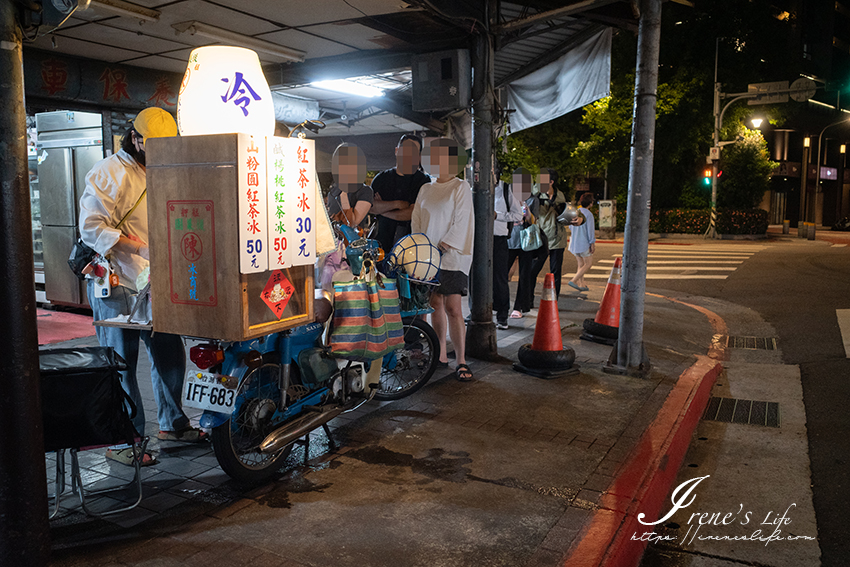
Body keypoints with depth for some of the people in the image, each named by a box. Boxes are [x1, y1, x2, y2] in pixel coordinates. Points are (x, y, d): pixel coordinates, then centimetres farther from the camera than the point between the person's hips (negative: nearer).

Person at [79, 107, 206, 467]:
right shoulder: (109, 173, -10)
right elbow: (91, 226, -19)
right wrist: (140, 247, -27)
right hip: (116, 286, -8)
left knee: (169, 354, 14)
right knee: (120, 365, -1)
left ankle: (172, 423, 29)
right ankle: (122, 442, 10)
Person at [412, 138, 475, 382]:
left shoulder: (461, 187, -1)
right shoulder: (426, 189, 15)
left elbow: (460, 222, -8)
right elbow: (416, 220, 15)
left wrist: (442, 246, -16)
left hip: (452, 256, -5)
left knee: (453, 308, -10)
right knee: (435, 304, 8)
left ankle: (461, 361, -6)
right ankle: (441, 355, 19)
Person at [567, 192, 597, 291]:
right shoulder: (588, 214, -14)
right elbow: (590, 230, -14)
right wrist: (592, 243, -9)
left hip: (574, 242, 7)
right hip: (584, 243, -7)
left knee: (581, 264, 15)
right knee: (588, 263, 2)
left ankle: (581, 285, 15)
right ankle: (573, 281, -9)